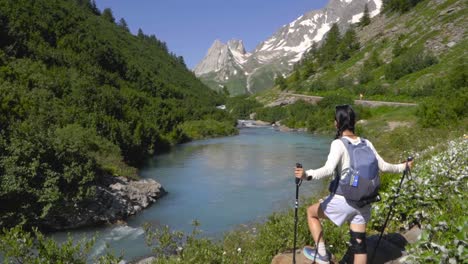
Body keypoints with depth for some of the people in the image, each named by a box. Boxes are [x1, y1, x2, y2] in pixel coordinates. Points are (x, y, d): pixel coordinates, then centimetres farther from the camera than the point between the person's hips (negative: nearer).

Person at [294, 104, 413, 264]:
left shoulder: (338, 143, -15)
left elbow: (328, 170, -30)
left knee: (311, 212, 19)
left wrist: (307, 174, -44)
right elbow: (383, 166, 10)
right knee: (359, 243, 14)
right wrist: (403, 167, 28)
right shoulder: (366, 143, 4)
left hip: (343, 200, -6)